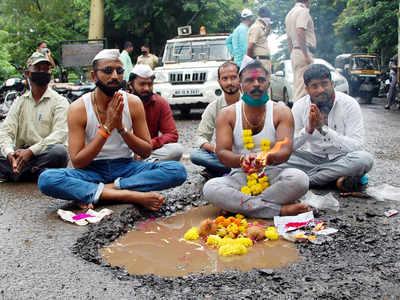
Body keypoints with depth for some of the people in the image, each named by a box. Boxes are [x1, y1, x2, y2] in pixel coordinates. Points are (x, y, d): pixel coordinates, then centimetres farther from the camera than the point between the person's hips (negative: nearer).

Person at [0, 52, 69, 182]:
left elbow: (59, 134, -12)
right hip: (21, 153, 3)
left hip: (46, 154, -3)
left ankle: (15, 174, -21)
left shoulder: (59, 101, 2)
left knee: (60, 151, -36)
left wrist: (31, 151, -25)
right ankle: (37, 174, -22)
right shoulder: (20, 101, 13)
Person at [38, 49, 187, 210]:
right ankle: (132, 196, -32)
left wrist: (121, 128, -17)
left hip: (126, 167, 2)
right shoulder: (78, 108, -9)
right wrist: (107, 128, -22)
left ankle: (91, 192, -24)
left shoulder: (133, 103, -3)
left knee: (178, 170, -24)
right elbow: (77, 162, -13)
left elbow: (146, 152, 0)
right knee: (46, 179, -31)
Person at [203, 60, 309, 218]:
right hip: (240, 176, 1)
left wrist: (267, 158, -35)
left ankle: (240, 204, -21)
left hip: (272, 175, 0)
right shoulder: (227, 114, 2)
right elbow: (222, 153, -8)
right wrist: (242, 159, -32)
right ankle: (279, 209, -28)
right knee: (210, 188, -30)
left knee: (299, 178, -32)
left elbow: (285, 151, -11)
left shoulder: (282, 112, 1)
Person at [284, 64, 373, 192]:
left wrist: (323, 128, -30)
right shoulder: (299, 106, -6)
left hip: (340, 159, -1)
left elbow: (356, 146, -20)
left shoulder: (349, 104, -12)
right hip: (312, 158, 2)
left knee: (364, 158, -33)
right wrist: (308, 129, -28)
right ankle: (338, 179, -22)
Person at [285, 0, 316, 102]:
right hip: (304, 51, -9)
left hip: (294, 52, 9)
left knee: (297, 86, 10)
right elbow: (300, 33, -21)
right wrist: (306, 55, -23)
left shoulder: (290, 13, 20)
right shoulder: (303, 11, -8)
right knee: (303, 87, -11)